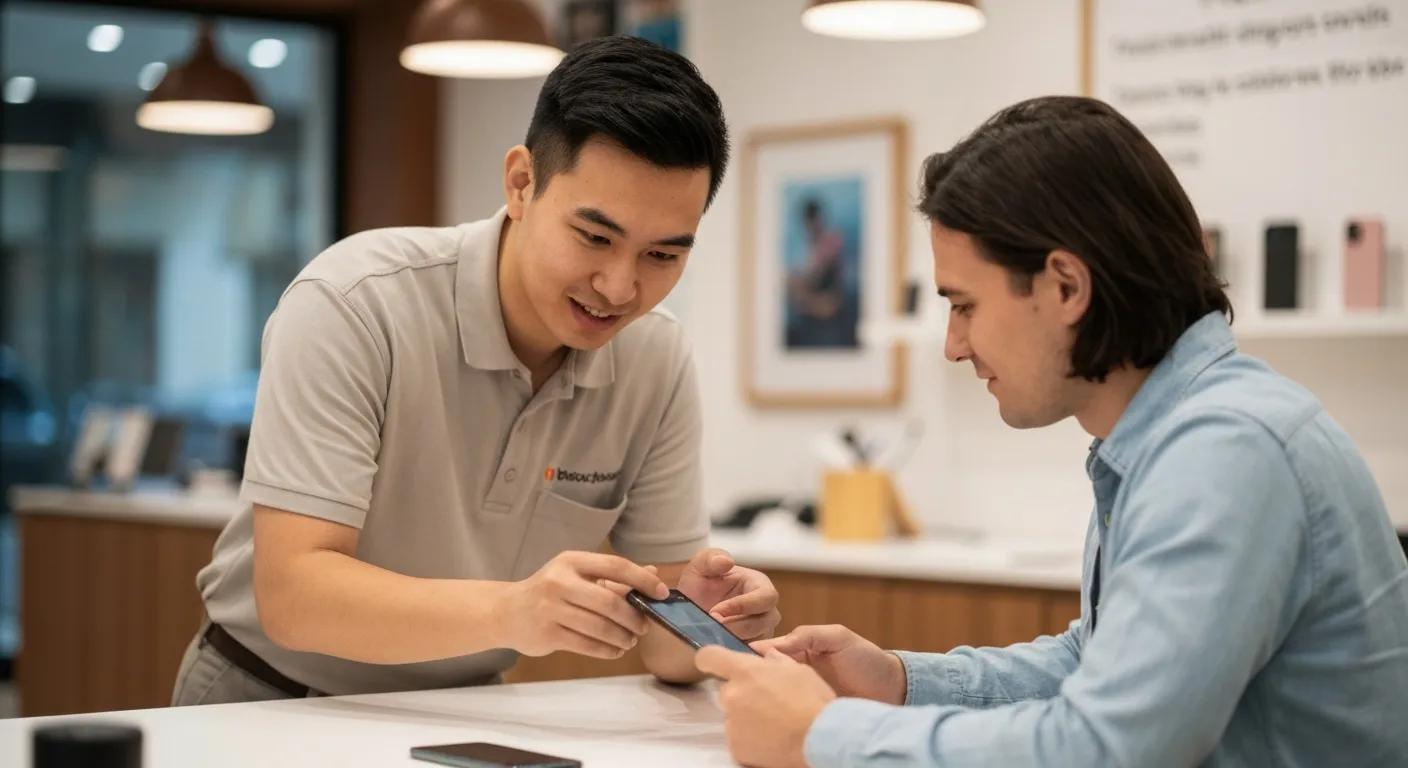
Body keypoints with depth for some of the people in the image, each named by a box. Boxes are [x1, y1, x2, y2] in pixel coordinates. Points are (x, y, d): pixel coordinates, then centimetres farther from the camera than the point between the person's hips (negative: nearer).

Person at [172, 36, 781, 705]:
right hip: (271, 701, -4)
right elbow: (291, 593, -27)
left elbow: (664, 648, -4)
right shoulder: (352, 305, -20)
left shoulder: (658, 361, -7)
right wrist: (509, 612, -40)